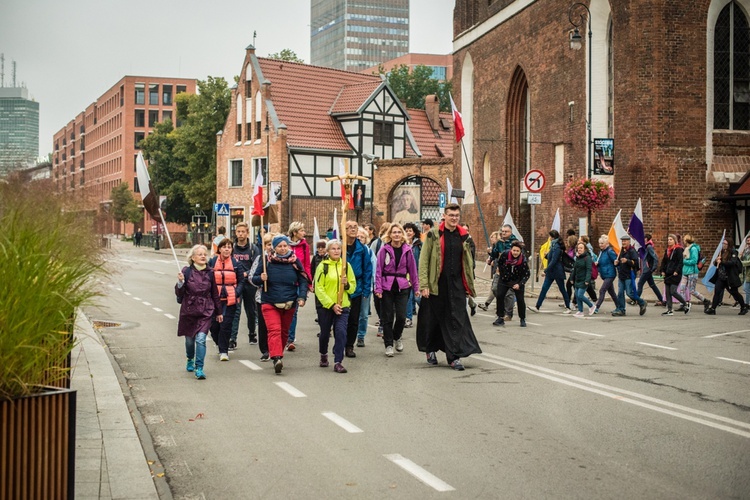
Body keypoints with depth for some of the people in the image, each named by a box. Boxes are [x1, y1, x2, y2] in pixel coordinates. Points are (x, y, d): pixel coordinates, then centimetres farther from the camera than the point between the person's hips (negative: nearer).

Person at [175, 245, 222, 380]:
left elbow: (215, 293, 10)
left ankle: (199, 368, -11)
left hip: (205, 312, 0)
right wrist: (181, 282, -26)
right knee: (189, 339, 15)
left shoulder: (210, 273, 1)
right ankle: (190, 360, 42)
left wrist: (219, 312, 14)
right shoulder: (186, 271, -5)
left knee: (201, 338, -14)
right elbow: (179, 293, -6)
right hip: (188, 311, 0)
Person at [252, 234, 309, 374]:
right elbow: (254, 279, 5)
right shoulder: (267, 261, -1)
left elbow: (303, 281, 3)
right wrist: (260, 278, -19)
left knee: (284, 332, 13)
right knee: (274, 330, -18)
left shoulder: (294, 262, 1)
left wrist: (302, 297, -11)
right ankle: (277, 358, -29)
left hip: (289, 304, 3)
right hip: (270, 303, -2)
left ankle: (278, 356, 29)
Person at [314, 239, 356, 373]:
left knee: (341, 332, -13)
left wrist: (347, 284, -14)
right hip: (325, 306, -1)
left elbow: (353, 286, 10)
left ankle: (338, 362, -8)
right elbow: (318, 288, -9)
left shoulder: (346, 265, 5)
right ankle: (323, 355, 40)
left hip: (342, 306, 1)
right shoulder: (322, 266, -4)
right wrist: (331, 304, -15)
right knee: (325, 333, 13)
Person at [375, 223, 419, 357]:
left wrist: (416, 287, 6)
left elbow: (412, 269, 7)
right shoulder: (384, 250, -3)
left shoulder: (407, 250, 3)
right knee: (387, 317, 3)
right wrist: (378, 288, -10)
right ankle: (388, 344, 16)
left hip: (402, 287, 1)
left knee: (401, 316, -4)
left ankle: (397, 337, 25)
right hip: (387, 287, -1)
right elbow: (378, 270, -3)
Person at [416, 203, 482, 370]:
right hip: (437, 285, -2)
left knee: (457, 320, -3)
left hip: (457, 285, 3)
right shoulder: (433, 235, -2)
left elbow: (468, 262, 16)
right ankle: (430, 349, 30)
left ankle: (454, 356, -1)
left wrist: (469, 284, 12)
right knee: (434, 319, 9)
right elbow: (423, 260, -4)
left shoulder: (463, 236, 10)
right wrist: (424, 284, -10)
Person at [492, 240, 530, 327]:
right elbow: (499, 262, 2)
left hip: (517, 281, -2)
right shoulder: (505, 254, -21)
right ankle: (500, 318, 3)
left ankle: (523, 319, 11)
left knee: (520, 299, -6)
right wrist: (500, 270, 13)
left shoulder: (523, 260, -24)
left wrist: (520, 284, -29)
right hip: (504, 280, 2)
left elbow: (527, 274, -18)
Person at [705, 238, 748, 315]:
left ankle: (744, 307, 27)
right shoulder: (722, 253, 12)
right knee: (717, 291, -8)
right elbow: (716, 263, 16)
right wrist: (716, 261, -7)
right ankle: (712, 308, -10)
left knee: (734, 292, 7)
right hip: (721, 277, 5)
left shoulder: (733, 253, -7)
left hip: (730, 277, -5)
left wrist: (721, 262, -28)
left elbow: (733, 262, -23)